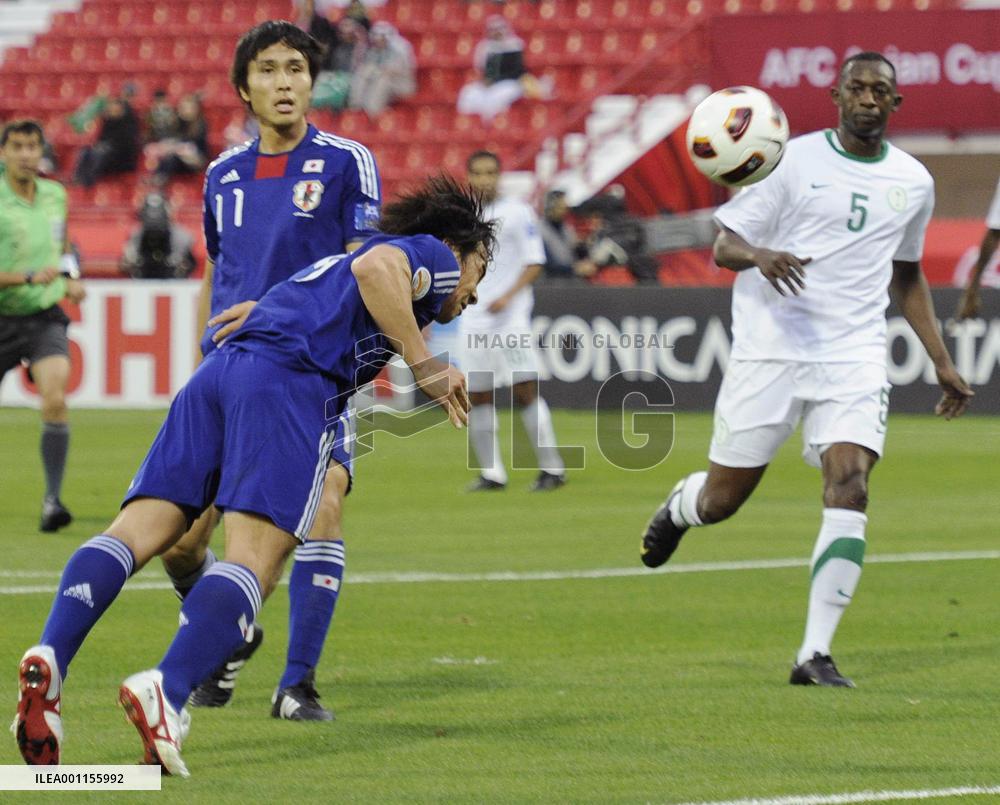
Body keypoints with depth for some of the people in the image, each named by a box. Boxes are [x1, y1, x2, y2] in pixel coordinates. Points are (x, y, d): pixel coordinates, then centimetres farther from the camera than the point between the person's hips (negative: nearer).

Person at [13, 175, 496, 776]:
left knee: (139, 530, -9)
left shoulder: (332, 264, 40)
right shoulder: (432, 255, 15)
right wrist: (425, 367, -5)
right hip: (291, 382, -7)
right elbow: (377, 268, -8)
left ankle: (51, 658, -31)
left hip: (218, 371, 8)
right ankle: (165, 692, -39)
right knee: (255, 563, -16)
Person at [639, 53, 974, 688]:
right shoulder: (793, 161, -2)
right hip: (770, 350, -2)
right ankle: (678, 506, 41)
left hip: (855, 360, 2)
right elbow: (724, 243, -1)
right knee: (722, 498, 1)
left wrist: (942, 362, 21)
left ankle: (815, 654, -15)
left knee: (850, 488, -18)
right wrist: (758, 255, -25)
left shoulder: (913, 182, 11)